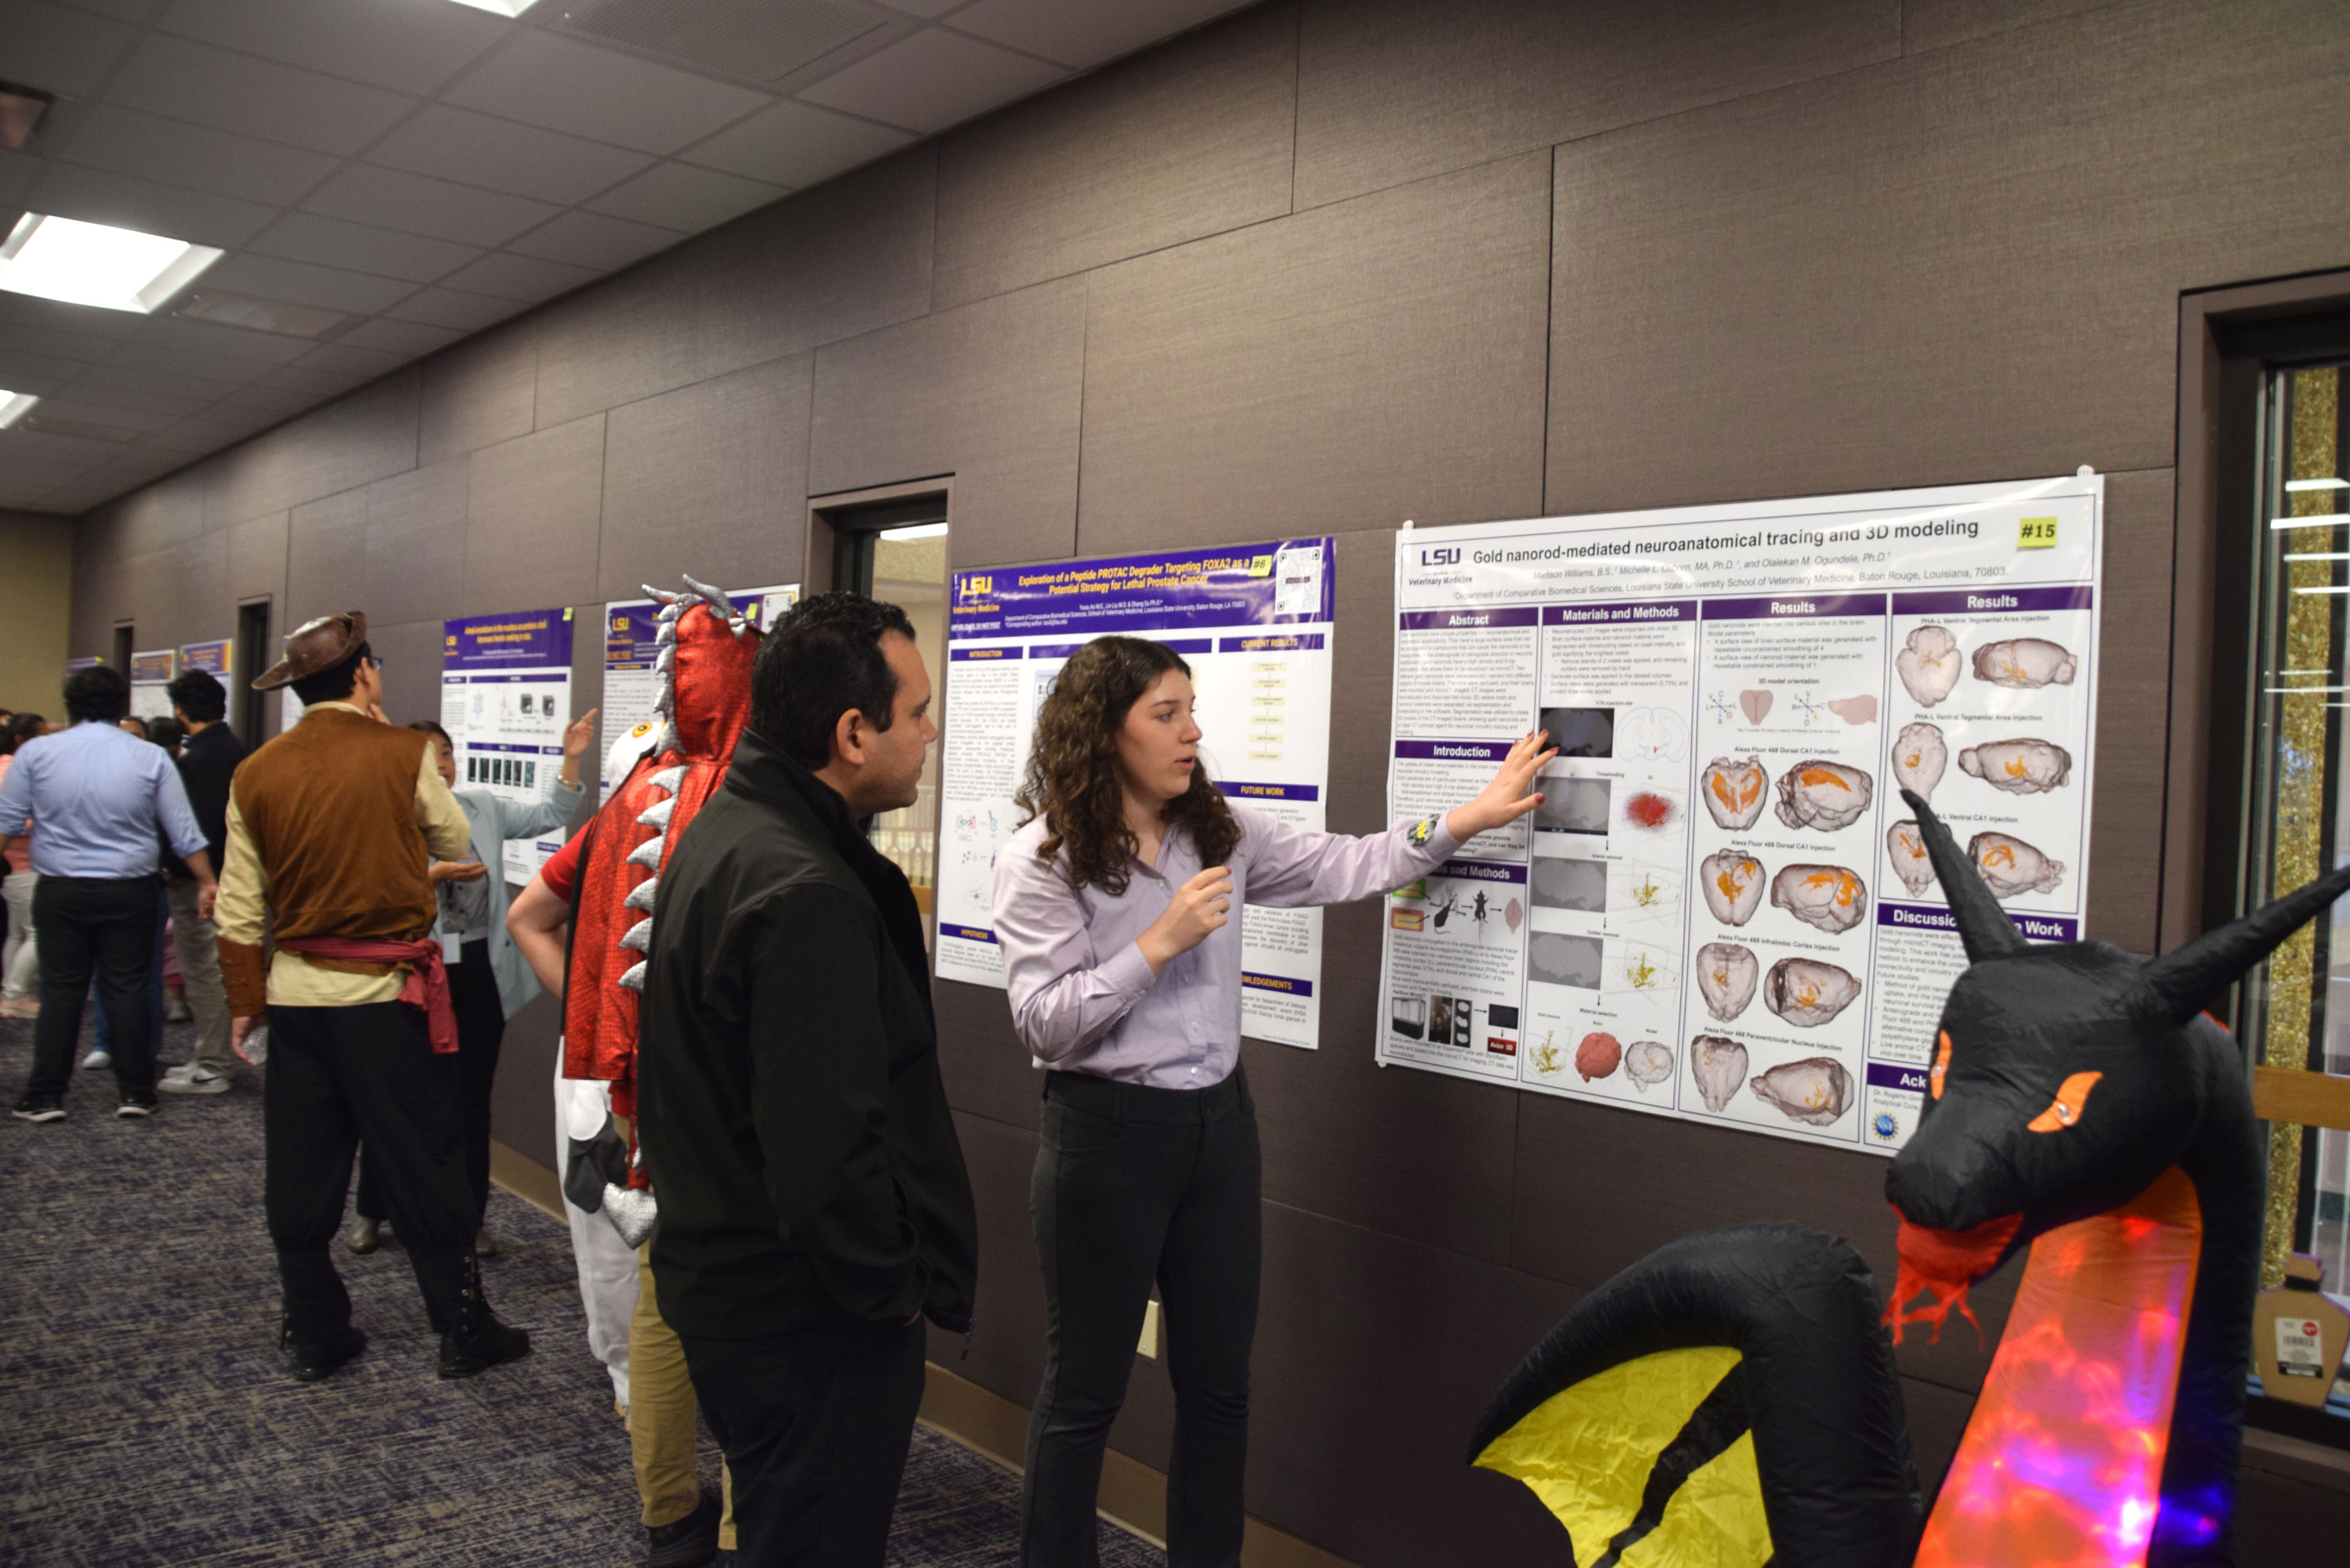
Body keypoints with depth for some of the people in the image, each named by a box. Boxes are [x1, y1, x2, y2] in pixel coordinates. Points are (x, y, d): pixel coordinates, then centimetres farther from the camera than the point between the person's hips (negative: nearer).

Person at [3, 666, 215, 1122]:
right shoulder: (151, 759, -2)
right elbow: (185, 833, -1)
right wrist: (206, 884, 8)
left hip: (60, 892, 0)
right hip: (130, 893, 0)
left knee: (60, 992, 7)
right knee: (127, 991, 6)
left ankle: (46, 1095, 10)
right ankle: (134, 1092, 10)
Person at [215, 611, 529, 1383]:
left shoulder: (257, 774, 2)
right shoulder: (403, 754, -10)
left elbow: (239, 909, 4)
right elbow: (456, 841, 6)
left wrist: (245, 1001, 13)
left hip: (296, 993, 4)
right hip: (385, 994, -4)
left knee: (300, 1173, 13)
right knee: (423, 1166, 5)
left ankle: (312, 1335, 24)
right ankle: (464, 1332, 14)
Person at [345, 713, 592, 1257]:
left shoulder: (483, 809, 7)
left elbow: (549, 816, 4)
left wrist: (571, 760, -4)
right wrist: (435, 875, -21)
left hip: (480, 972, 3)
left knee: (473, 1099, 10)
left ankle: (470, 1218, 22)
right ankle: (369, 1211, 27)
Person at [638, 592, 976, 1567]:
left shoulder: (725, 828, 5)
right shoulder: (808, 895, -27)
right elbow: (826, 1151, -30)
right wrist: (893, 1293, -15)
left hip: (724, 1271, 10)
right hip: (810, 1321, -10)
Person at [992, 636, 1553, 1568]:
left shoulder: (1220, 831, 5)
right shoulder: (1041, 861, -11)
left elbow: (1342, 869, 5)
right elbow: (1043, 1024, -15)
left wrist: (1469, 819, -1)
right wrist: (1159, 945, -19)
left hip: (1219, 1120, 6)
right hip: (1108, 1131, -5)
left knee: (1219, 1384, 15)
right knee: (1085, 1392, 8)